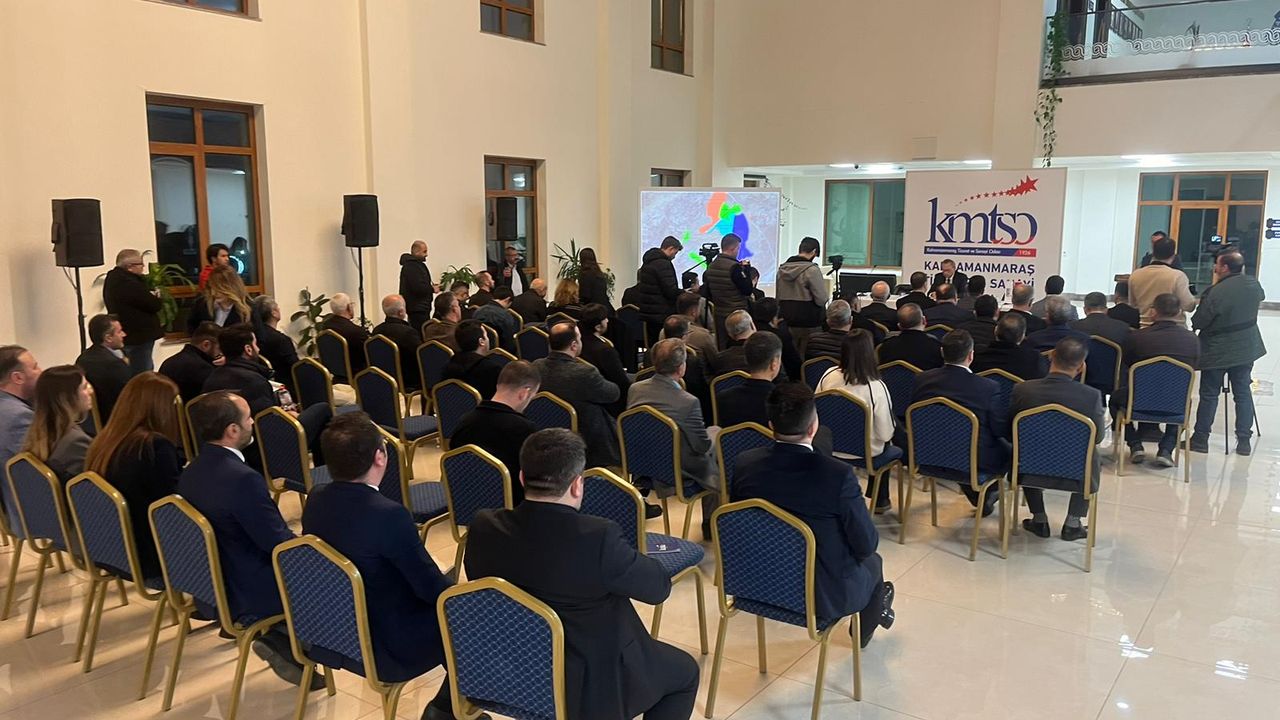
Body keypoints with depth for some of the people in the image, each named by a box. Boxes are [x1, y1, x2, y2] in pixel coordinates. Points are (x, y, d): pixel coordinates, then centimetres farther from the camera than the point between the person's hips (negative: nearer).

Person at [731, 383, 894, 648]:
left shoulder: (744, 463, -16)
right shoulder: (838, 474, -29)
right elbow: (866, 545, -17)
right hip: (823, 595, -4)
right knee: (872, 561, 31)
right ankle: (863, 629, 59)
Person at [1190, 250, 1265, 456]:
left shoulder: (1215, 293, -24)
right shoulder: (1253, 285, -3)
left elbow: (1197, 322, -17)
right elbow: (1261, 297, 22)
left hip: (1217, 352, -5)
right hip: (1246, 348, 5)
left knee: (1209, 395, 5)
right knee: (1243, 393, 12)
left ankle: (1200, 439, 11)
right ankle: (1244, 441, 15)